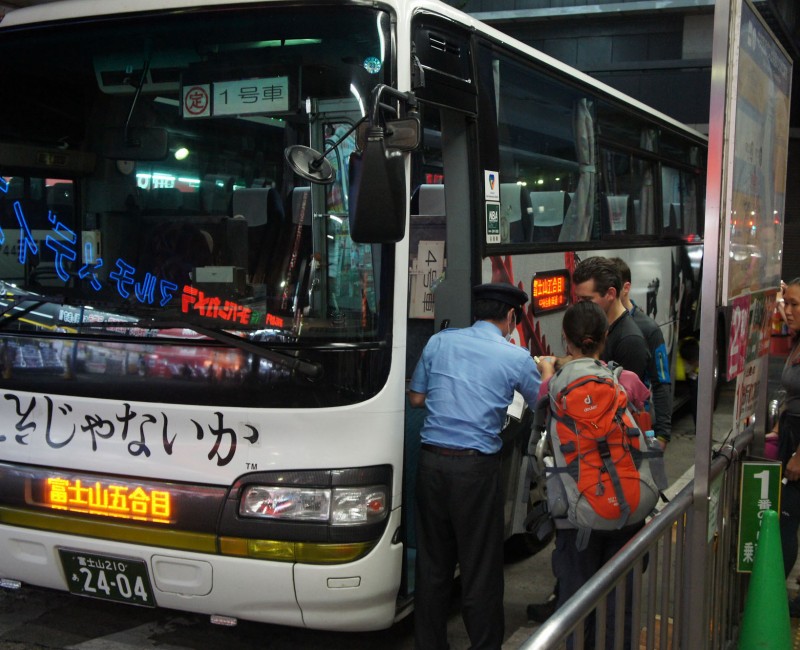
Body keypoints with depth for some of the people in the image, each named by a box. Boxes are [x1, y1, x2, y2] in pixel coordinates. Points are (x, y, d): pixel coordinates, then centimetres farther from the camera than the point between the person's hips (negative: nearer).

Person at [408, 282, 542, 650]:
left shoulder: (439, 342, 6)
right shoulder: (517, 358, -2)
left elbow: (416, 398, 13)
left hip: (431, 462, 4)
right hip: (475, 468, -4)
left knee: (432, 563, 14)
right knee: (481, 569, 6)